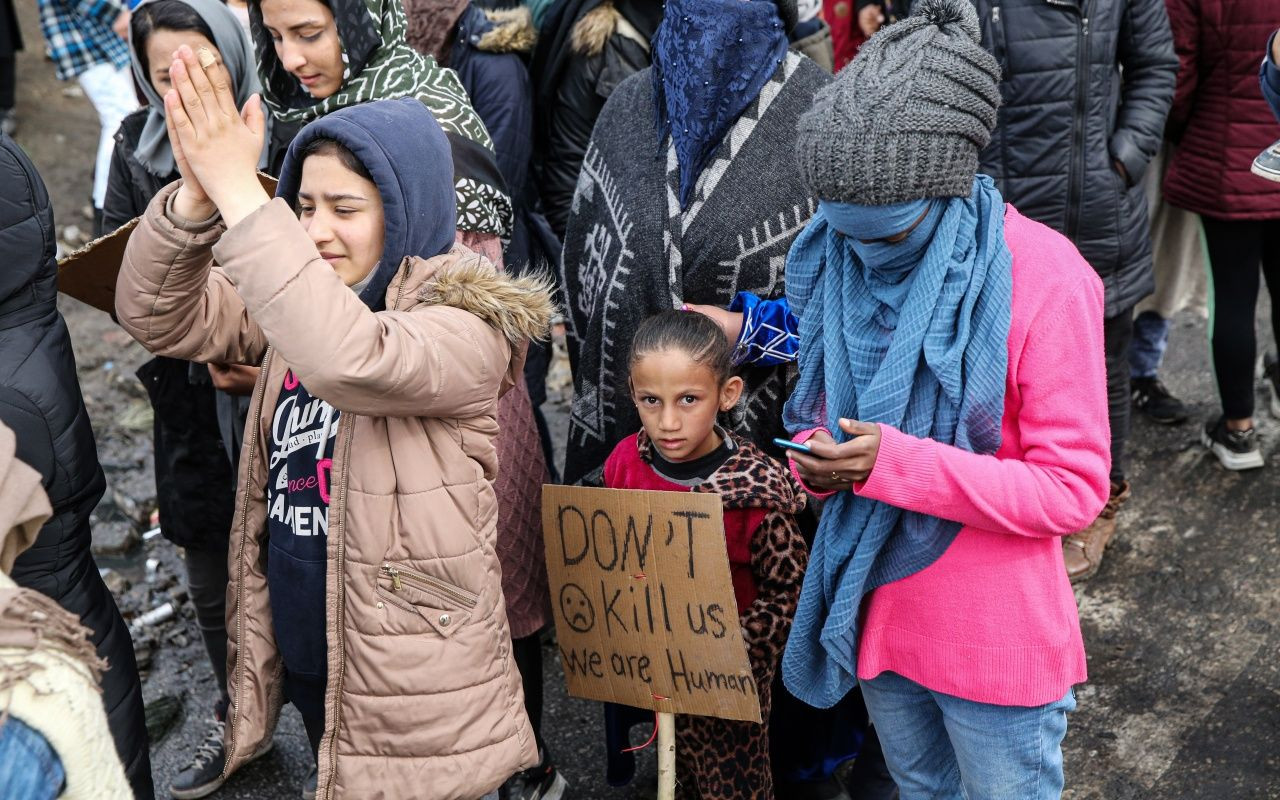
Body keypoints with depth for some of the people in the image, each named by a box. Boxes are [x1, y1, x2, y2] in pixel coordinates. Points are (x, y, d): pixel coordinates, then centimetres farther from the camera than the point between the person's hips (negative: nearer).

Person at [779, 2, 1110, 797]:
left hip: (992, 637, -5)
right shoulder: (838, 260, -5)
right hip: (878, 610, 5)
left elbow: (1073, 489, -20)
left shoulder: (1044, 278, -21)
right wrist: (821, 456, -15)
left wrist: (898, 463, -31)